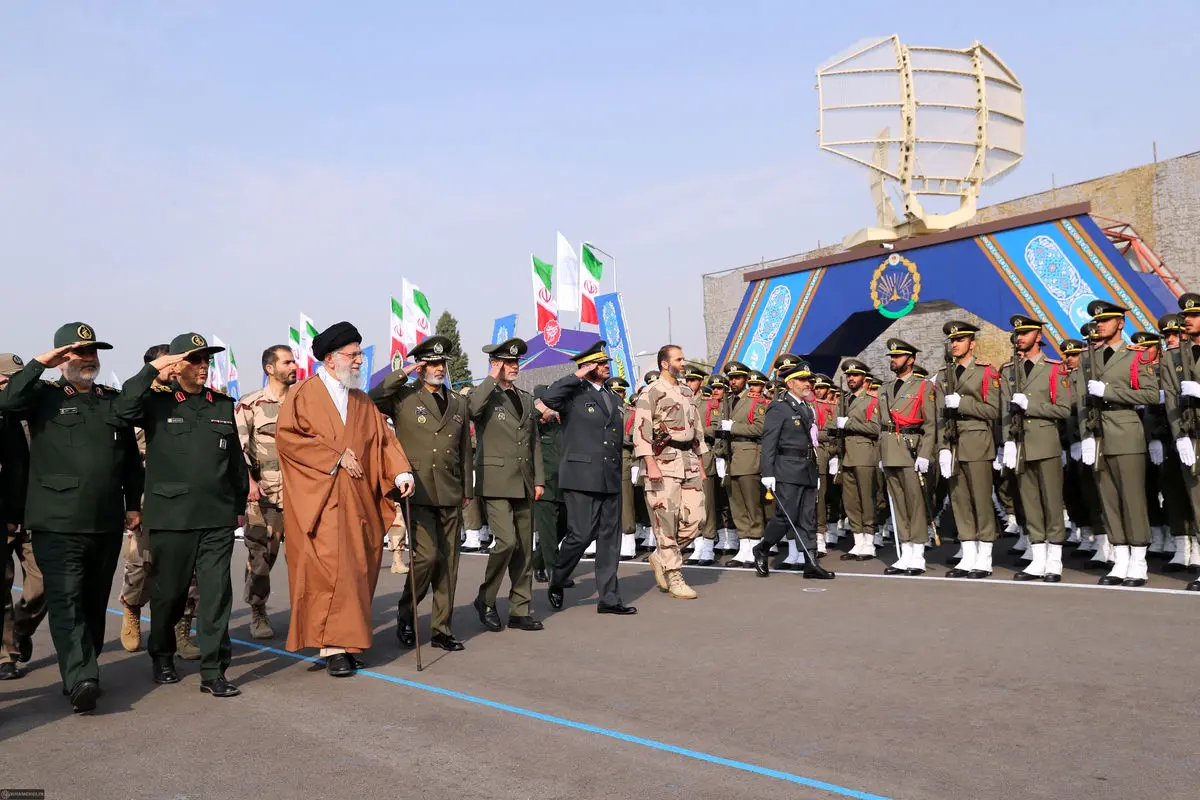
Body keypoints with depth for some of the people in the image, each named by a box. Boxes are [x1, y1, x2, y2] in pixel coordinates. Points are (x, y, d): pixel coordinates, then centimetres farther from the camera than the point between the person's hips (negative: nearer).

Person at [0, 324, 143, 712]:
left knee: (94, 603, 12)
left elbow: (131, 457, 15)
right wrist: (40, 364, -14)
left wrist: (133, 503, 11)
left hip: (107, 523, 4)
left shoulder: (114, 400, 14)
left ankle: (82, 675, 25)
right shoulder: (44, 396, 4)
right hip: (58, 523, -4)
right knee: (66, 602, -10)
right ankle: (81, 680, -14)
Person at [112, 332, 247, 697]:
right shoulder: (158, 403, 2)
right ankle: (162, 658, 33)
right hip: (171, 516, -2)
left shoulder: (223, 405, 11)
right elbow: (123, 410, -20)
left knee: (216, 592, -2)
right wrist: (152, 368, -19)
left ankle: (213, 672, 4)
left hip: (218, 517, 2)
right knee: (169, 593, 10)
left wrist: (240, 504, 16)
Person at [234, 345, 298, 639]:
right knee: (260, 555, 3)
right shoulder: (249, 404, 2)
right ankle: (258, 613, 17)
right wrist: (249, 481, -15)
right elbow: (237, 448, -3)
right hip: (263, 494, -2)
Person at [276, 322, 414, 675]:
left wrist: (401, 472, -7)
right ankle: (333, 646, -8)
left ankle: (346, 641, 12)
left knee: (354, 571, 4)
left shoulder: (363, 402, 18)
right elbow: (286, 435, -10)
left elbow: (384, 440, 11)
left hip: (357, 501, 5)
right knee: (328, 570, -12)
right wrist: (335, 456, -12)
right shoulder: (303, 394, 2)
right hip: (318, 500, -5)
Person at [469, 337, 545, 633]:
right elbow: (472, 408, -29)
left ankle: (520, 610, 17)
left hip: (524, 483, 6)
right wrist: (493, 378, -18)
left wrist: (539, 479, 11)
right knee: (507, 541, -15)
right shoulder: (485, 395, -3)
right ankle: (486, 600, 6)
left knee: (525, 548, 8)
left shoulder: (526, 398, 16)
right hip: (496, 482, -6)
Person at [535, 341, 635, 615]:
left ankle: (609, 598, 12)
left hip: (611, 479, 7)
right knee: (580, 535, -7)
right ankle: (556, 584, 17)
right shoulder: (574, 394, -4)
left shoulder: (613, 399, 18)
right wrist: (578, 376, -17)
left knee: (610, 538, 7)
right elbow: (549, 398, -25)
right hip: (582, 477, -7)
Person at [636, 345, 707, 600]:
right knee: (667, 521, -3)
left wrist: (700, 464, 18)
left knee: (695, 517, 2)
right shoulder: (650, 393, -5)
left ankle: (661, 557, 22)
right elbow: (641, 430, -12)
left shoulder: (687, 393, 18)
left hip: (689, 463, 7)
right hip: (664, 463, -7)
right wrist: (650, 464, -21)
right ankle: (674, 577, 5)